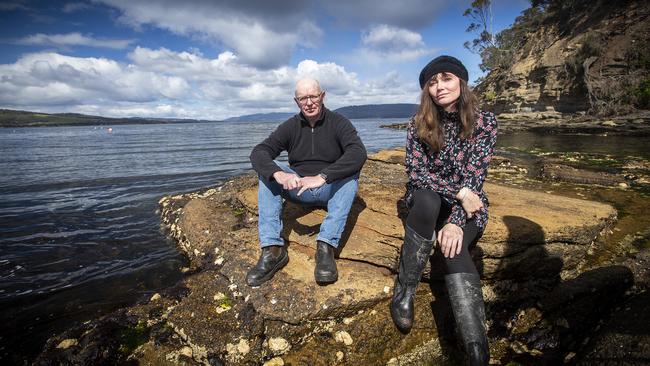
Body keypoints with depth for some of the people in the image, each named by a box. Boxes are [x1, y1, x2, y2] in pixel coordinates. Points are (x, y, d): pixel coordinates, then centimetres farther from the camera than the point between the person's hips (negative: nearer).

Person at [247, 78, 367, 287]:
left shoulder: (339, 123, -8)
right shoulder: (290, 126, 0)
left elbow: (359, 153, -27)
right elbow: (258, 152, -13)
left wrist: (322, 177, -40)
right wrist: (279, 174, -36)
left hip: (331, 189, -2)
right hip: (299, 189, 2)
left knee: (351, 170, -30)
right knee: (268, 171, -20)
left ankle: (326, 246, -39)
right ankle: (272, 249, -31)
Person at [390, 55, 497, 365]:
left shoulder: (483, 122, -6)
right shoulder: (419, 124, -3)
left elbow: (474, 177, -15)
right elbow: (415, 171, -11)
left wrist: (456, 223, -28)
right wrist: (459, 192, -24)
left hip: (468, 205, -1)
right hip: (425, 201, 1)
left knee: (452, 245, -34)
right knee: (427, 198, -37)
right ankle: (404, 291, -28)